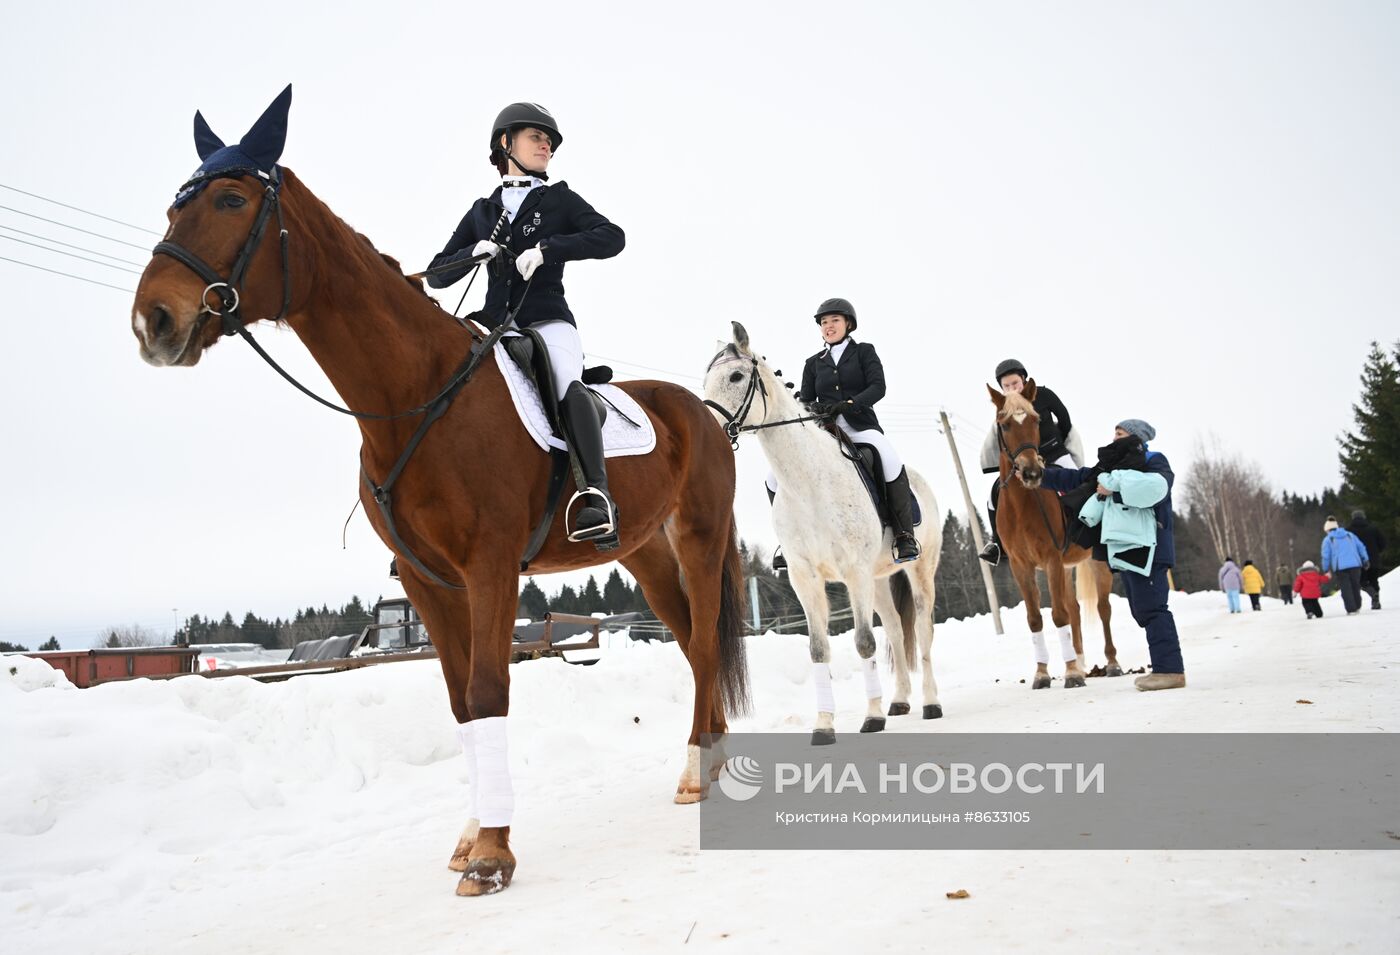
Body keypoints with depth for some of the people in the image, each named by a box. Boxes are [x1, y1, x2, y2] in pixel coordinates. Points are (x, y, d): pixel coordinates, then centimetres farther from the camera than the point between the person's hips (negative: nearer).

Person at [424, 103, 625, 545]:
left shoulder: (560, 200, 13)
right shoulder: (482, 212, 20)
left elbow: (612, 237, -5)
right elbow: (436, 275, 16)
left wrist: (547, 249, -15)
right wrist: (474, 252, -5)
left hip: (548, 321, -4)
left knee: (568, 385, -33)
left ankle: (597, 495, -46)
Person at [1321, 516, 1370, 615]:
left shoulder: (1327, 540, 5)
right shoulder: (1350, 535, 17)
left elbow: (1326, 556, 2)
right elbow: (1361, 547, 13)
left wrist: (1326, 570, 10)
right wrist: (1366, 560, 16)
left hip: (1340, 567, -3)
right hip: (1355, 565, 4)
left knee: (1346, 589, 0)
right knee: (1355, 586, 16)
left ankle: (1351, 609, -5)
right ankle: (1357, 607, 22)